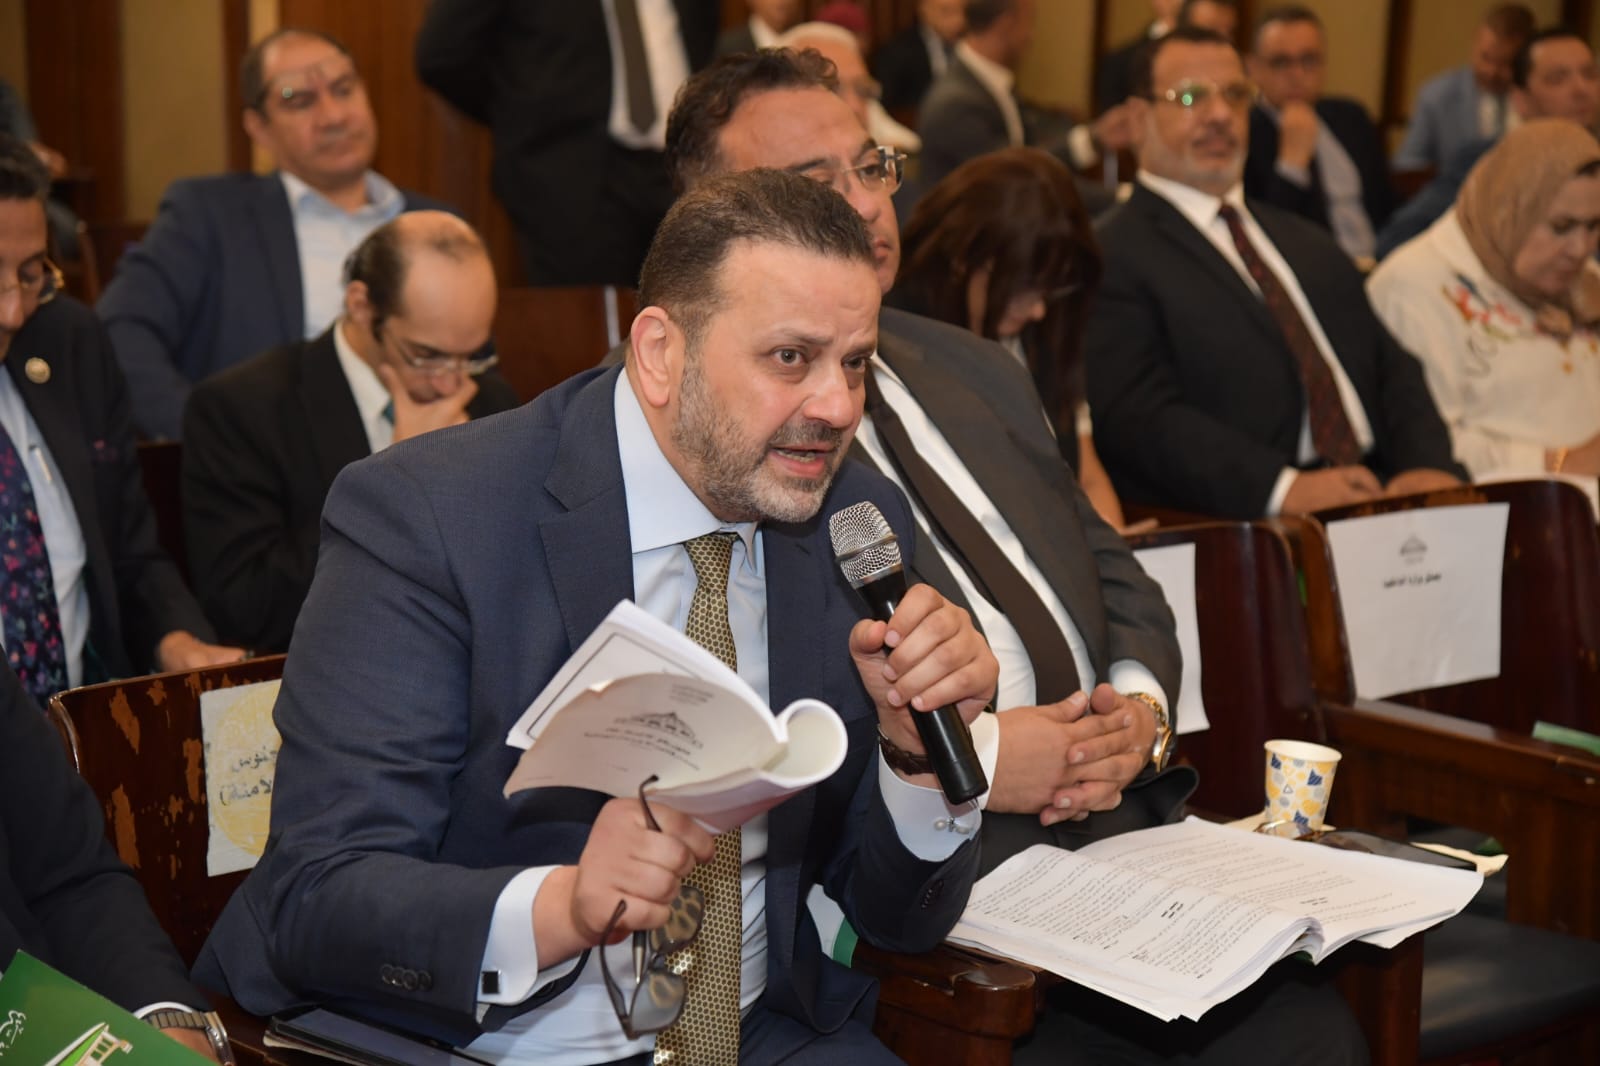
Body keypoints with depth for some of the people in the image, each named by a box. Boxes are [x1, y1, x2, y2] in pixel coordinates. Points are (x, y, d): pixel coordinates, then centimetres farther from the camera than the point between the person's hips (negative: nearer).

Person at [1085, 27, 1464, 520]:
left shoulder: (1308, 243, 25)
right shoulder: (1112, 256, 0)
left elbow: (1391, 369, 19)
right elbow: (1137, 416, -12)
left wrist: (1430, 466, -2)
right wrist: (1283, 486, -24)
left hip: (1377, 499, 7)